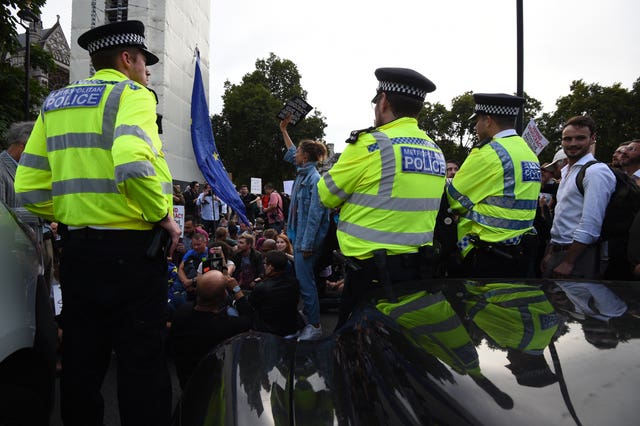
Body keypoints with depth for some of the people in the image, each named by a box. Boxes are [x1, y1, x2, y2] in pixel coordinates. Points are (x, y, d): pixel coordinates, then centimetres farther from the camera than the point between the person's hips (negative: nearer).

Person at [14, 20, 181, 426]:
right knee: (143, 363, 3)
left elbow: (29, 187, 10)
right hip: (131, 248, -7)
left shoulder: (55, 102, 14)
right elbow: (133, 166, -27)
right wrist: (163, 216, -14)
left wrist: (70, 216, 18)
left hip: (77, 247, 7)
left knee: (81, 362, 17)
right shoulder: (131, 94, -6)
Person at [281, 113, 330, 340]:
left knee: (306, 281, -5)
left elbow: (315, 215, -21)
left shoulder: (315, 179, -17)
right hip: (298, 235, 10)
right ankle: (308, 319, 25)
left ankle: (315, 326, 4)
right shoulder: (303, 173, 10)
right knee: (302, 279, 14)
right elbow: (291, 153, 31)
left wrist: (307, 244, -21)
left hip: (307, 238, -10)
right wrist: (284, 130, 35)